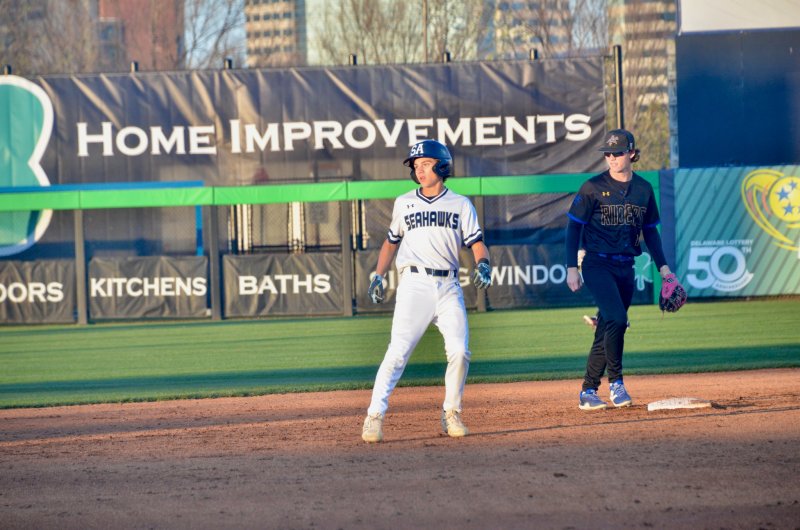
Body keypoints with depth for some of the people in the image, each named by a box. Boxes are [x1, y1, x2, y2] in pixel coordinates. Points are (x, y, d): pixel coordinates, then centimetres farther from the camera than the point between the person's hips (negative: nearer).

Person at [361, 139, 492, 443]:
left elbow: (477, 243, 4)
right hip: (414, 284, -1)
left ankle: (451, 414, 9)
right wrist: (378, 276, 14)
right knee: (398, 351, -12)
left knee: (459, 351, -8)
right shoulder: (404, 203, 14)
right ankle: (374, 415, -12)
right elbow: (391, 241, 24)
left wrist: (483, 264, -16)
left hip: (449, 287, 1)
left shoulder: (460, 205, 10)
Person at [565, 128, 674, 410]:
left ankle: (588, 391, 15)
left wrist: (662, 265, 10)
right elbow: (574, 227, -4)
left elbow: (650, 230, 17)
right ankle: (615, 382, -8)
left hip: (626, 268, 5)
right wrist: (572, 268, -10)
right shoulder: (593, 187, -6)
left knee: (607, 330, 6)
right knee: (616, 319, -22)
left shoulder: (644, 189, 7)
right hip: (597, 265, -5)